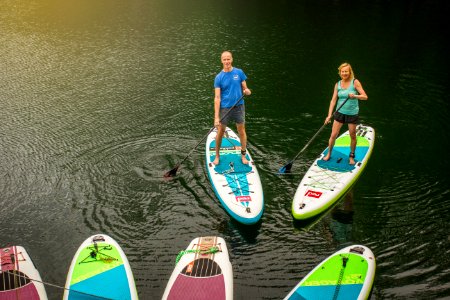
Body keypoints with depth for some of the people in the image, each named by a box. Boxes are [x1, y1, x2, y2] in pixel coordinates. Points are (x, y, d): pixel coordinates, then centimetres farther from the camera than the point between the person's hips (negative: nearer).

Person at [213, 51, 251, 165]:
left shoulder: (239, 72, 1)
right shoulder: (219, 77, -4)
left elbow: (245, 88, 8)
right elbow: (217, 98, -8)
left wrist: (247, 91, -19)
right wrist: (216, 117, -15)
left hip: (239, 106, 1)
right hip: (225, 108, -1)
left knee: (241, 131, 7)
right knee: (220, 132, 4)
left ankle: (243, 155, 21)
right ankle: (217, 156, 20)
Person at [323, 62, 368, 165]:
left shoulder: (355, 82, -9)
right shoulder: (337, 84, 1)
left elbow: (365, 96, -12)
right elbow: (333, 100, -1)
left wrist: (354, 96, -32)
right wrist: (329, 115, -9)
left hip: (352, 113, -2)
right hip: (340, 112, 2)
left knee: (353, 136, 8)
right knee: (333, 135, 1)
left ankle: (351, 156, 27)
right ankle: (329, 154, 22)